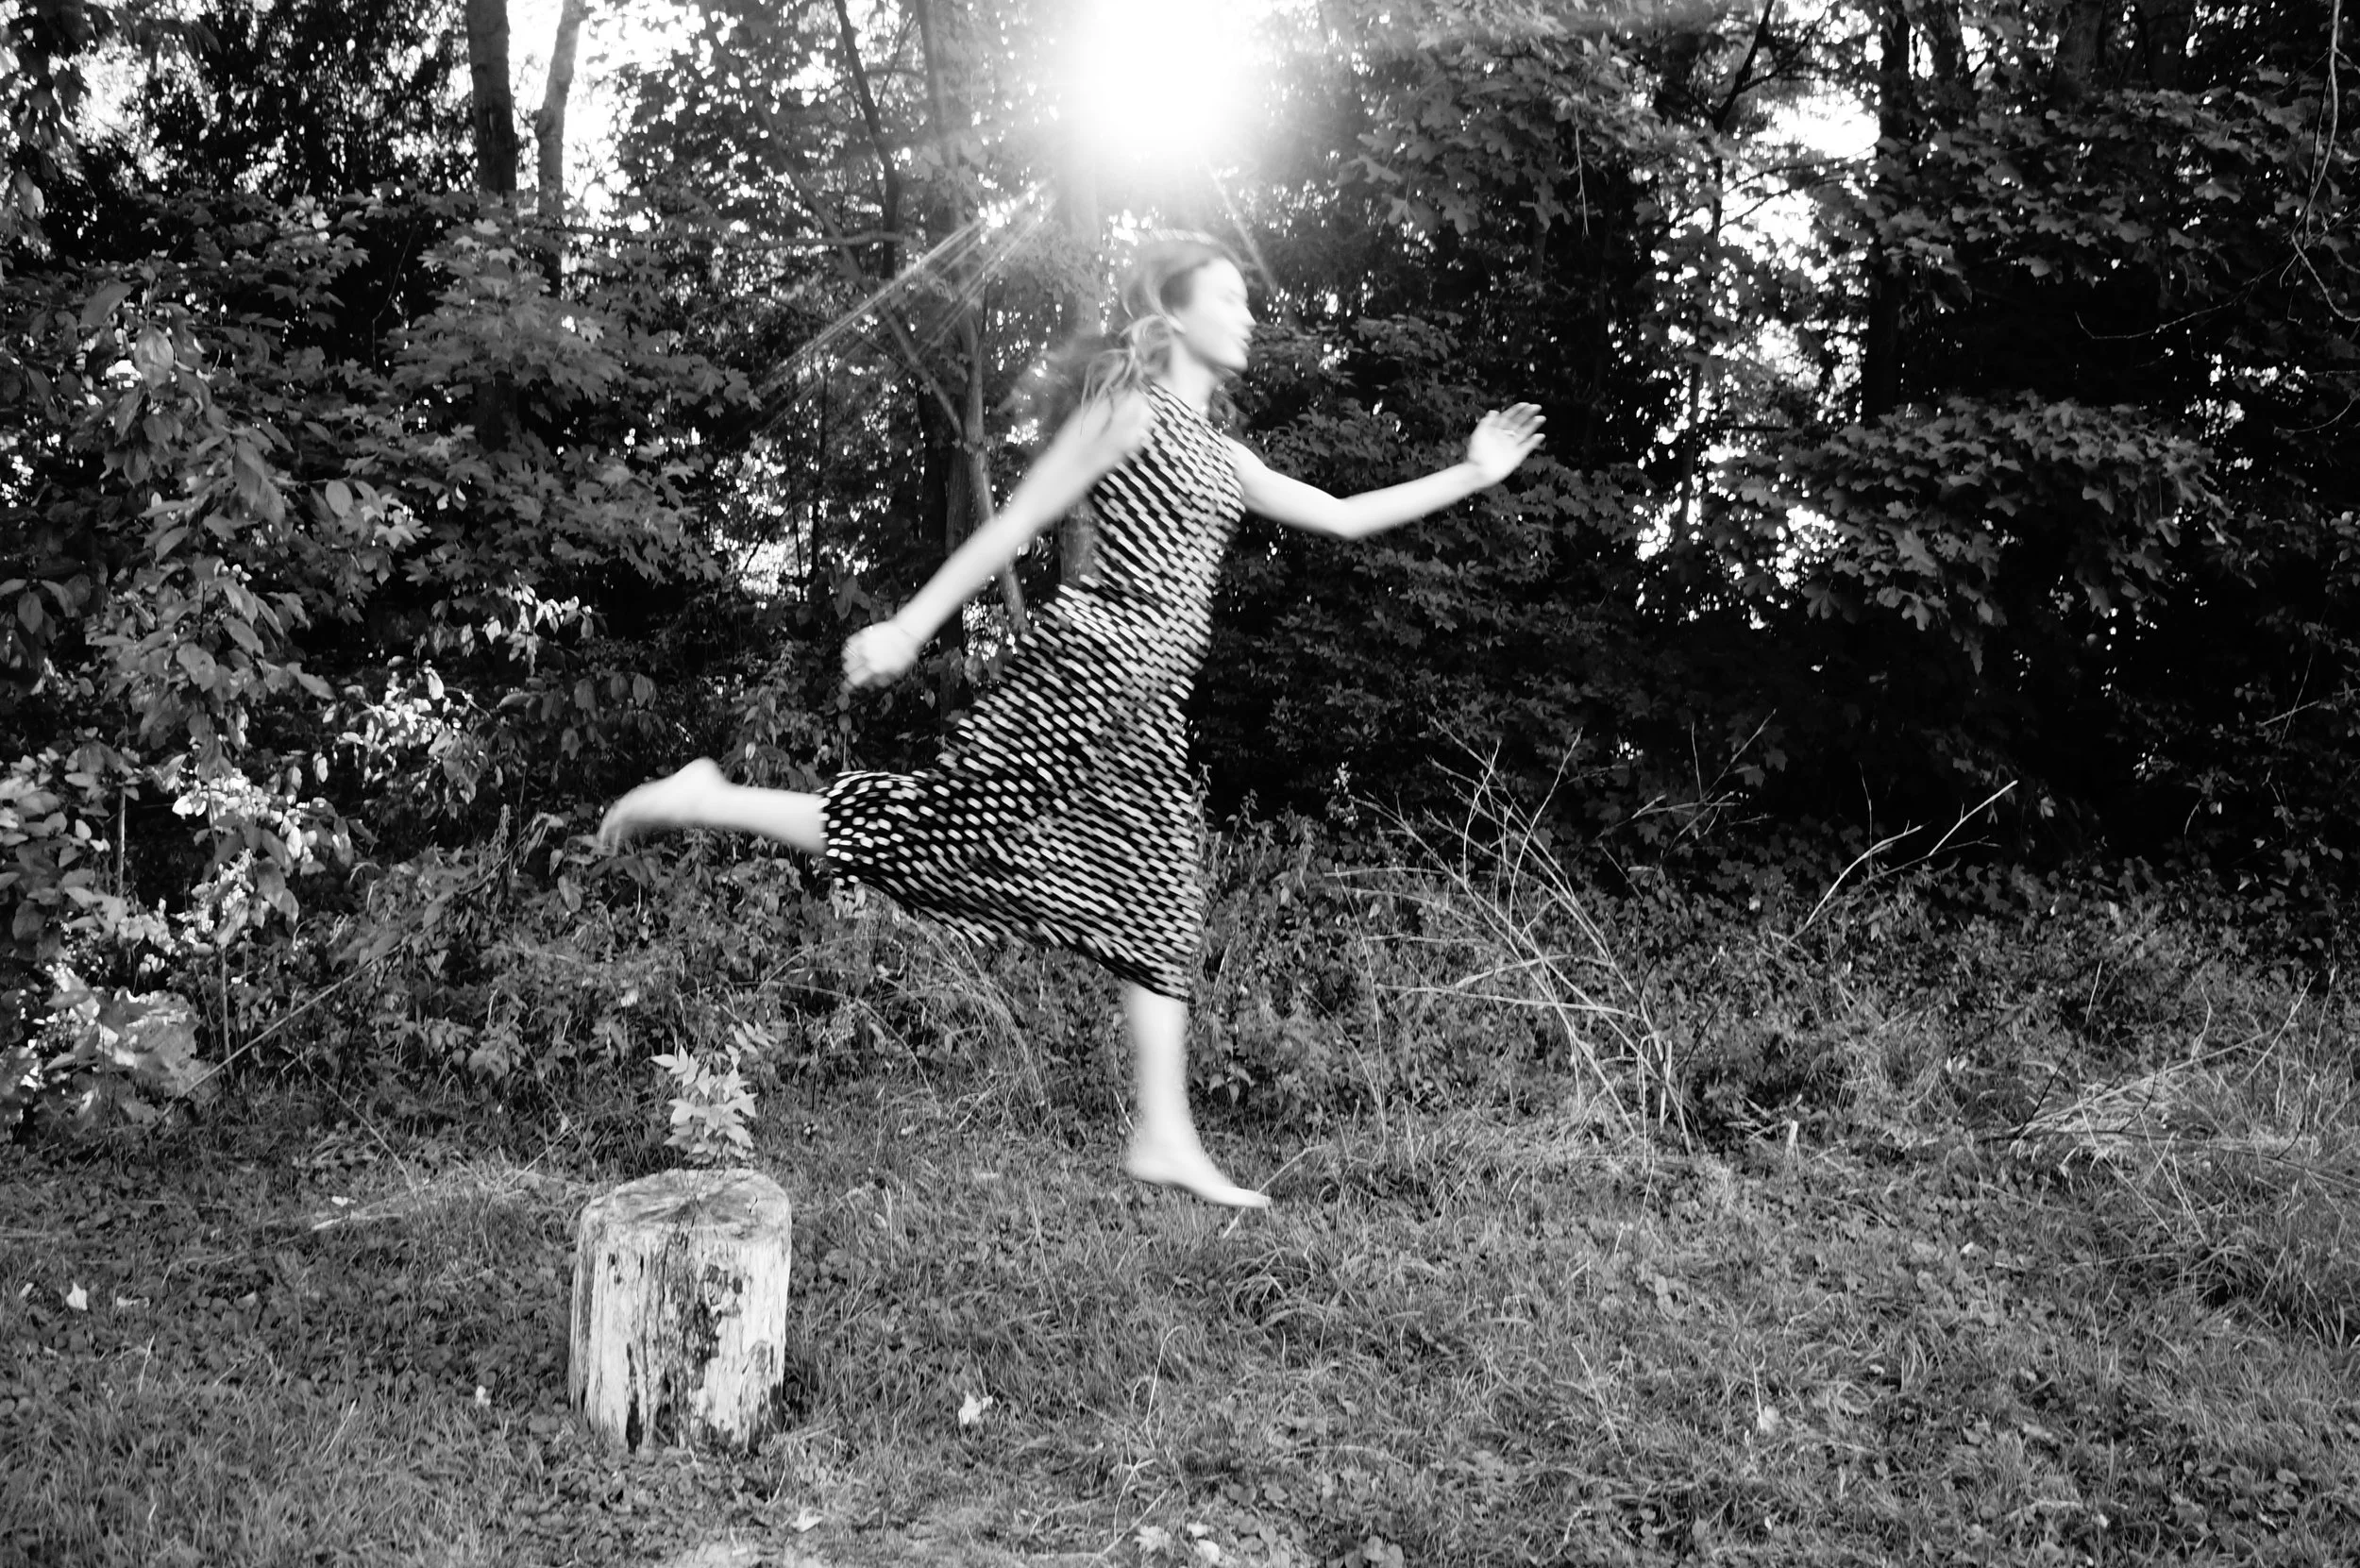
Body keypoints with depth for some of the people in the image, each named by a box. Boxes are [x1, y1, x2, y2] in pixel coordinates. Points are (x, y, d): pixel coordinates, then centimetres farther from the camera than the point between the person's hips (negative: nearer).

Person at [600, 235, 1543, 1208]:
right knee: (950, 821, -12)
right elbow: (1015, 524, -6)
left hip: (1146, 710, 8)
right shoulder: (1131, 407, -3)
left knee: (1158, 905, 4)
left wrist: (1471, 476, 21)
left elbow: (1344, 518, 24)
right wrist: (910, 627, -9)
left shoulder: (1222, 458, 22)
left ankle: (1166, 1141, 5)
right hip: (1085, 666, -8)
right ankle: (702, 802, 1)